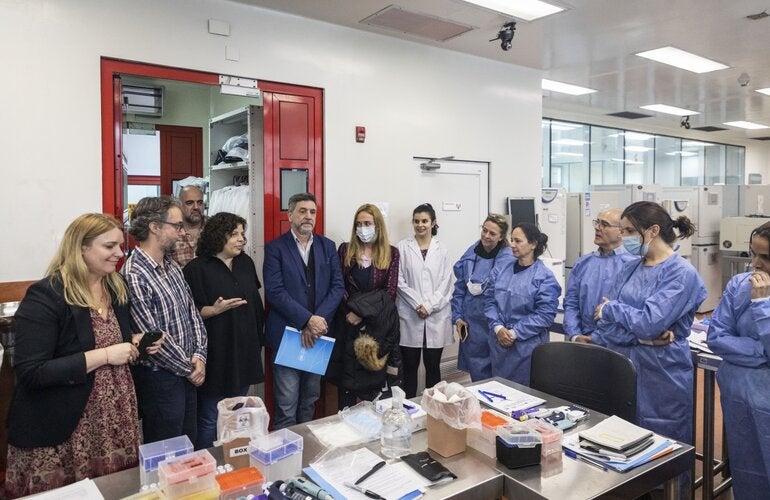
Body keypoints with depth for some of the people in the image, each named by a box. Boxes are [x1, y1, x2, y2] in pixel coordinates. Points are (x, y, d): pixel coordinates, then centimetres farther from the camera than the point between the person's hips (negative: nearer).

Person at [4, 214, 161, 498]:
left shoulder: (116, 289, 7)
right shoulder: (45, 297, -15)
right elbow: (30, 373, -21)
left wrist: (135, 345, 0)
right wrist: (104, 355, -23)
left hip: (115, 422, 6)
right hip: (61, 432, -6)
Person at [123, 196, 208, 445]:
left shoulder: (172, 266, 7)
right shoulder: (133, 276, -21)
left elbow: (192, 311, 9)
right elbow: (153, 338, -21)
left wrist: (199, 356, -3)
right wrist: (188, 368, -10)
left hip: (188, 374, 8)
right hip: (159, 378, -8)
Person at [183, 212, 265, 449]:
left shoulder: (246, 263, 9)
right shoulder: (197, 268, -9)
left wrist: (258, 338, 14)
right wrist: (214, 310, -28)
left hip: (244, 353, 6)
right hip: (215, 357, -6)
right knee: (209, 419, 4)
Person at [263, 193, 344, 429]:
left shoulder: (327, 246, 8)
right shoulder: (275, 248, -3)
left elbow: (338, 286, 1)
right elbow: (274, 292, -13)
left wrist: (319, 321, -12)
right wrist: (308, 320, -18)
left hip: (318, 333, 4)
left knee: (310, 402, 16)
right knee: (286, 407, 0)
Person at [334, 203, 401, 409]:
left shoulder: (391, 253, 3)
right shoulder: (345, 250, 6)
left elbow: (390, 291, -4)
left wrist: (363, 312, -13)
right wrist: (353, 309, -15)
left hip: (378, 324, -1)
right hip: (349, 322, 1)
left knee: (376, 376, 4)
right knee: (347, 376, 4)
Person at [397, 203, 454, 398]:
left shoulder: (442, 250, 7)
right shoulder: (403, 247, 3)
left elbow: (446, 283, 1)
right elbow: (399, 281, -2)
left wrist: (429, 306, -10)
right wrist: (418, 304, -12)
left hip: (437, 317, 1)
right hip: (410, 317, -1)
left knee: (433, 366, 9)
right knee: (409, 366, 5)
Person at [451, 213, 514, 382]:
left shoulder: (508, 259, -10)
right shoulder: (471, 253, 2)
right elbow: (459, 288, 7)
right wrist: (457, 317, 5)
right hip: (471, 323, 3)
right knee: (477, 371, 14)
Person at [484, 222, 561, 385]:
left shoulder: (545, 278, -10)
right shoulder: (500, 271, 5)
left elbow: (545, 314, -14)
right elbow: (489, 301, 4)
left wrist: (514, 333, -16)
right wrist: (498, 328, -11)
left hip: (527, 346, -4)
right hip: (498, 343, 4)